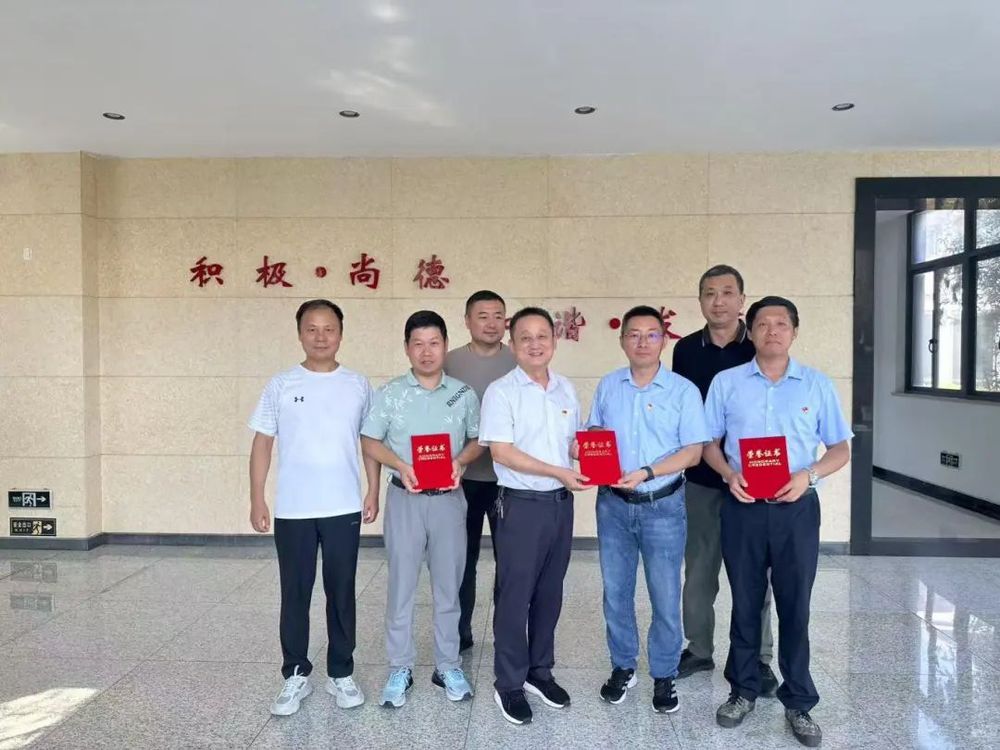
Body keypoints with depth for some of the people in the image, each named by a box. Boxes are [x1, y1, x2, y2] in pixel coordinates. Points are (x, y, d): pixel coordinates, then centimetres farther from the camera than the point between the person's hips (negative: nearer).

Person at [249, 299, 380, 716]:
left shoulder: (358, 386, 3)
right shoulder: (281, 385, 0)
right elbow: (262, 444, 2)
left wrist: (373, 492, 2)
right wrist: (256, 499, -3)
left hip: (344, 509, 1)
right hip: (292, 510, 0)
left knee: (341, 593, 10)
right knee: (295, 595, 9)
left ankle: (341, 674, 23)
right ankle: (295, 676, 23)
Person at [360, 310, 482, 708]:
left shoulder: (464, 394, 2)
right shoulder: (389, 394, -1)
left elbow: (479, 440, 8)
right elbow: (369, 442, 0)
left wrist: (461, 460, -13)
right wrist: (400, 465, -16)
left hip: (449, 499, 1)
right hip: (405, 498, -1)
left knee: (448, 585, 10)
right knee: (401, 584, 6)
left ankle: (448, 666, 24)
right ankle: (400, 668, 20)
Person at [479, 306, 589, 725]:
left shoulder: (566, 390, 8)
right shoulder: (501, 391, -9)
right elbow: (501, 451, -16)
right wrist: (558, 472, -18)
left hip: (561, 502, 6)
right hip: (522, 504, -5)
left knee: (550, 592, 15)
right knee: (515, 595, 3)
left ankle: (540, 671, 31)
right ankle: (509, 684, 18)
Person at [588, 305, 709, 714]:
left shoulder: (683, 390, -6)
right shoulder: (608, 386, 4)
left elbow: (693, 451, -9)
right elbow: (593, 434, 11)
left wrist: (646, 473, -21)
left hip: (663, 505, -3)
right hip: (613, 503, 3)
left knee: (665, 596, 6)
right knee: (616, 591, 13)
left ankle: (664, 676, 24)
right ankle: (622, 666, 31)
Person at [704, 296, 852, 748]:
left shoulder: (817, 385, 2)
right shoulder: (726, 382, 3)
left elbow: (841, 448, 5)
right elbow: (709, 443, 6)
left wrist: (809, 474, -14)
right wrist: (729, 473, -13)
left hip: (796, 507, 0)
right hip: (742, 506, 0)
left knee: (795, 605, 7)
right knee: (745, 602, 11)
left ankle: (798, 703, 21)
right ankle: (743, 690, 27)